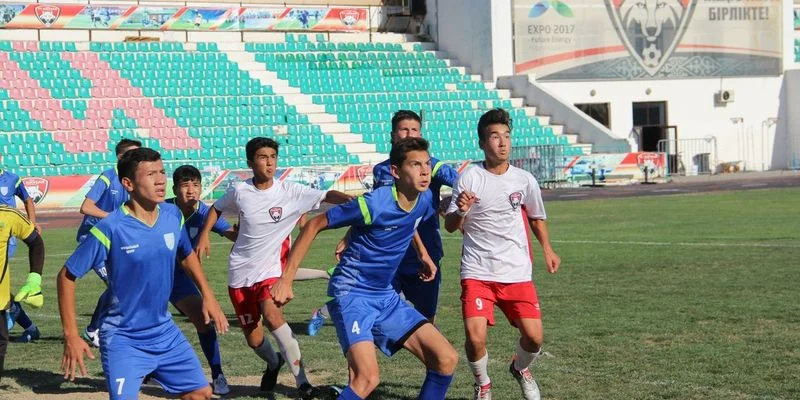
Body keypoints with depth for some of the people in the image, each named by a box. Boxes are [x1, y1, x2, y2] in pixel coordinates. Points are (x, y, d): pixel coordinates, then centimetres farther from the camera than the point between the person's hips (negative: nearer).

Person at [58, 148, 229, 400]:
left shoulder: (173, 216, -4)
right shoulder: (110, 229, -21)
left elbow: (187, 255, 18)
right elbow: (67, 277, -13)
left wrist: (208, 296, 12)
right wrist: (71, 336, -16)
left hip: (165, 333, 6)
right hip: (123, 340, -6)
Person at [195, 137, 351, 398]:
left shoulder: (290, 192, -11)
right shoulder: (240, 192, -5)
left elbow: (327, 196, -21)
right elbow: (217, 208, 15)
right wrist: (205, 235, 5)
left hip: (270, 268, -2)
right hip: (240, 270, 3)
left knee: (272, 314, -31)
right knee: (253, 338, 7)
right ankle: (273, 363, 44)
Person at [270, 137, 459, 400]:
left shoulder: (424, 200, -1)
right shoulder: (373, 203, -21)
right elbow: (314, 225, -13)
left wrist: (422, 253, 28)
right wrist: (286, 278, -14)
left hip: (386, 297, 7)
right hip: (352, 294, -7)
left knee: (447, 359, -2)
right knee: (368, 378, -26)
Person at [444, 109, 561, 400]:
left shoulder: (524, 180, 2)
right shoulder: (469, 178, -7)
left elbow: (536, 217, 21)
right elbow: (450, 226, -5)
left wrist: (547, 250, 12)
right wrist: (460, 211, -25)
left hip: (517, 274, 3)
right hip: (477, 273, -2)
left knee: (534, 337, -6)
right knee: (475, 337, -17)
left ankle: (520, 369, 31)